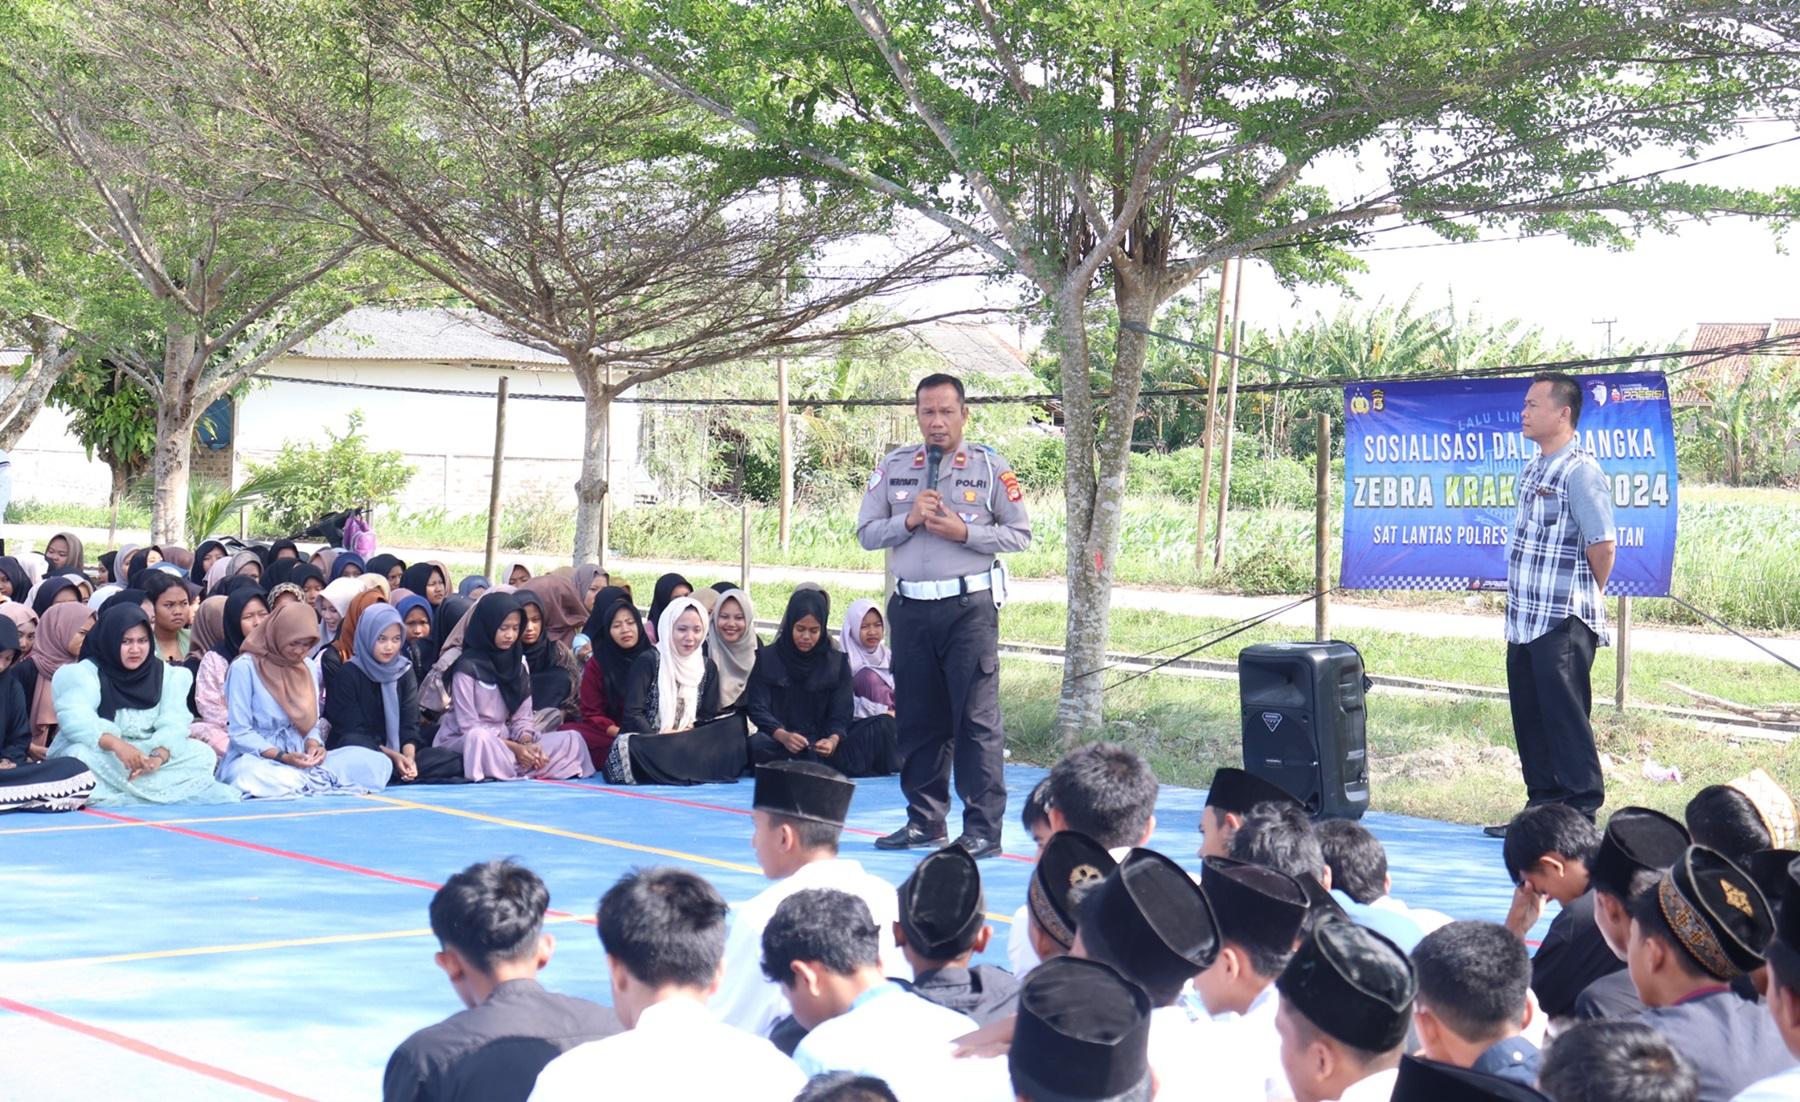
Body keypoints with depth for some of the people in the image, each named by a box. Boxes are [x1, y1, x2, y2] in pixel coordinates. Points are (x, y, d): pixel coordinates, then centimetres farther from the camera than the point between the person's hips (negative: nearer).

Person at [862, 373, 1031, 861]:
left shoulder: (990, 468, 1)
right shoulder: (894, 467, 10)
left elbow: (1020, 534, 0)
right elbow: (866, 533, 8)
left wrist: (964, 532, -12)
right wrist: (909, 519, -9)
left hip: (969, 606, -4)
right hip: (911, 607, 4)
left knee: (977, 718, -5)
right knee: (917, 718, 9)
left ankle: (983, 829, -2)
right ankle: (925, 820, 20)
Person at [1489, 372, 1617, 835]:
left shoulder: (1580, 471, -14)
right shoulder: (1532, 471, 15)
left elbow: (1603, 543, -18)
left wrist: (1584, 595, -4)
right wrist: (1522, 603, 15)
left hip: (1563, 622, -9)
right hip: (1524, 621, 9)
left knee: (1565, 719, -5)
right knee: (1530, 719, 14)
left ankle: (1581, 814, 1)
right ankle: (1542, 809, 23)